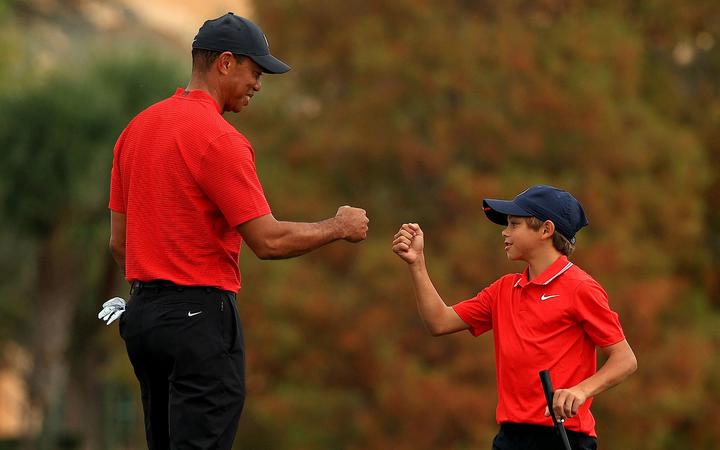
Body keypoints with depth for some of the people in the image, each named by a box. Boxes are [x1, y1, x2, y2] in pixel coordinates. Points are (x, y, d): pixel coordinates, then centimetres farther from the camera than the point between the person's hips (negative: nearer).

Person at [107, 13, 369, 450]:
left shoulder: (137, 129, 12)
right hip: (200, 317, -9)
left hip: (142, 315, 9)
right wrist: (338, 227, -1)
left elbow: (119, 241, 15)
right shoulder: (217, 136, -15)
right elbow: (269, 240, -16)